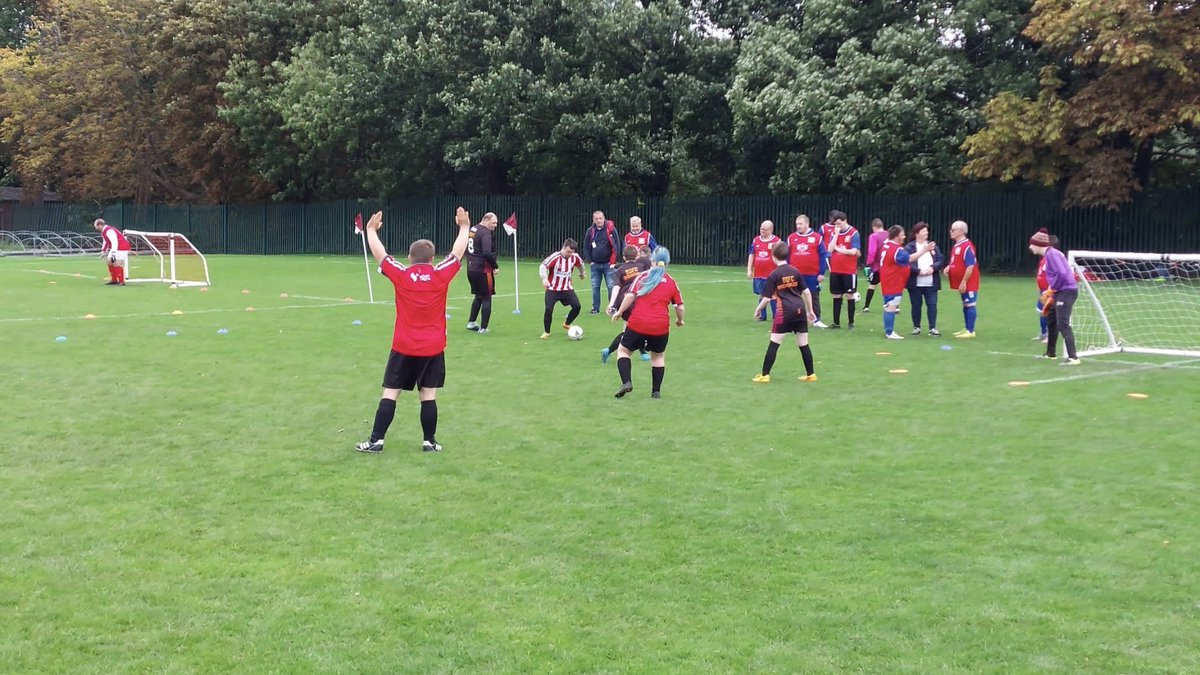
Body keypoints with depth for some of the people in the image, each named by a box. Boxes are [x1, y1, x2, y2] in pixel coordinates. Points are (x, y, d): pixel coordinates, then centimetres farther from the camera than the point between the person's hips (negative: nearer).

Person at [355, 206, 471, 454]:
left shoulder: (400, 275, -6)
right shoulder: (441, 275, -5)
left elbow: (379, 254, 7)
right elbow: (458, 253, 11)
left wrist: (371, 230, 23)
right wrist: (464, 227, 25)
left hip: (404, 347, 0)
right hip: (433, 348, 1)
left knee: (390, 393, 3)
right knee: (428, 395, 6)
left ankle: (376, 441, 3)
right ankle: (429, 441, 9)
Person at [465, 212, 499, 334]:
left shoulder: (472, 230, 12)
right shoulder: (486, 233, -16)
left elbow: (465, 248, 19)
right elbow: (487, 253, -26)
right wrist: (495, 266, -14)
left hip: (471, 269, 8)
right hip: (483, 270, -8)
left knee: (478, 296, 22)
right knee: (486, 298, 1)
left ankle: (471, 323, 23)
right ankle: (483, 328, 1)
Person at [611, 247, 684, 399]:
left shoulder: (643, 276, 2)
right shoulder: (671, 282, 8)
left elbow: (630, 296, -8)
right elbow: (680, 307, 9)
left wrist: (619, 312, 3)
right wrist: (679, 320, 28)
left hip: (637, 323, -2)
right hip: (661, 327, 2)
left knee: (623, 350, 15)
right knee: (658, 356, 23)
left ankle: (626, 382, -3)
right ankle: (656, 391, 22)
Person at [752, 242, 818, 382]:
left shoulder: (774, 275, -4)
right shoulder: (795, 271, 10)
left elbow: (767, 298, -5)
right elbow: (807, 292, 11)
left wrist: (758, 309, 12)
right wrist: (810, 311, 20)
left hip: (785, 311, -5)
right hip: (800, 309, 5)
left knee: (774, 343, 1)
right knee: (803, 343, 12)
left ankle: (765, 375, 2)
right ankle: (811, 374, 18)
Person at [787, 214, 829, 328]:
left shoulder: (817, 237, -2)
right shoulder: (791, 237, 4)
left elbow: (823, 256, -2)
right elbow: (786, 256, 8)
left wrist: (822, 273, -6)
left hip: (812, 275, -2)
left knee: (814, 296, 6)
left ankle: (816, 320, 13)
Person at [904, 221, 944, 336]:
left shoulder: (933, 245, 10)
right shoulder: (909, 247, -3)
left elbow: (941, 260, 5)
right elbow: (906, 262, -13)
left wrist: (933, 267, -13)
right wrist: (919, 271, -20)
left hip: (931, 283, 3)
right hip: (915, 283, -3)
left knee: (932, 304, -1)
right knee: (916, 305, 6)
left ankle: (933, 328, 5)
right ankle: (916, 327, 18)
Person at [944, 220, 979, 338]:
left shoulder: (967, 247, -18)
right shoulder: (956, 246, 12)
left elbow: (970, 266, -21)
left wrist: (964, 282, -21)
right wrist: (949, 267, 4)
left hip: (968, 283, -10)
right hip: (961, 282, 10)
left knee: (970, 305, -5)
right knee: (965, 305, 15)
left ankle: (971, 331, -2)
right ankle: (966, 329, 24)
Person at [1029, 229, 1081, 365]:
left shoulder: (1051, 254, -14)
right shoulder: (1049, 254, 17)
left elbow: (1062, 273, -24)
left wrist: (1051, 290, -15)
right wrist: (1051, 294, 15)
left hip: (1066, 291, -11)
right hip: (1061, 292, 11)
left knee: (1063, 324, -17)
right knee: (1052, 321, 22)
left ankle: (1073, 358, -22)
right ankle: (1050, 353, 35)